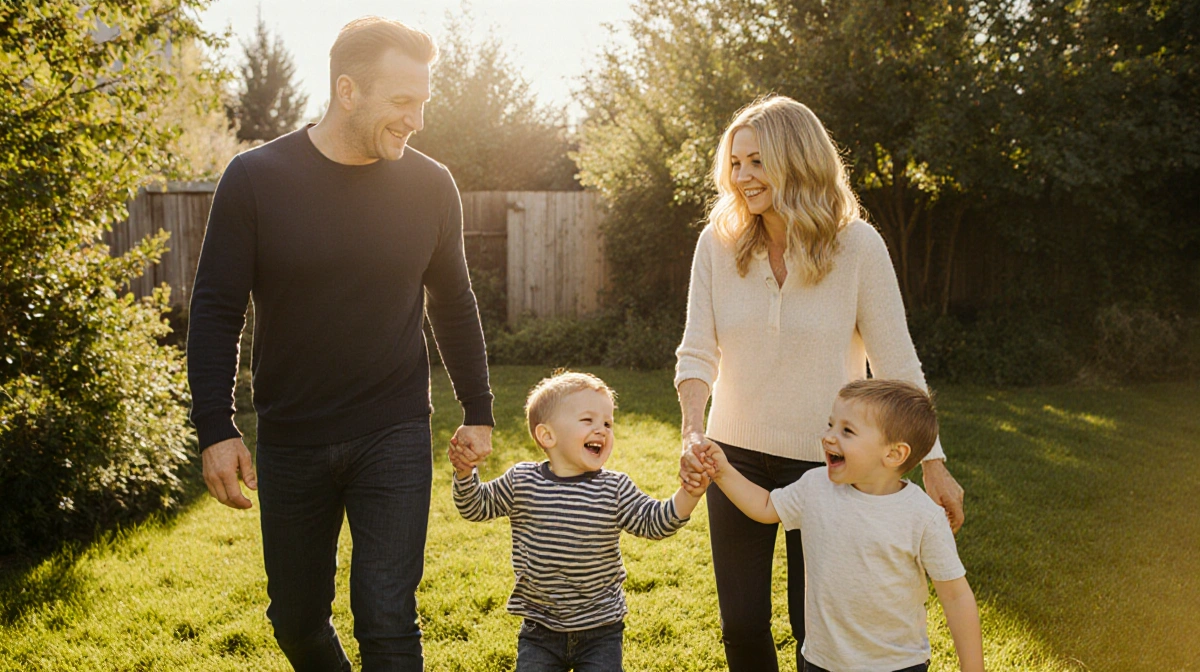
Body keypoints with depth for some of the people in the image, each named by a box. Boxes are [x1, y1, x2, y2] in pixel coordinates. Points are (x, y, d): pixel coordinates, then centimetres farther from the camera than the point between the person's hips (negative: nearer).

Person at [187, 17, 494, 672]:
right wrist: (215, 429, -9)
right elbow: (215, 312, -4)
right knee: (296, 618, 15)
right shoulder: (256, 178, -8)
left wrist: (478, 412, 11)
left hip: (394, 439, 0)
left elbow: (452, 305, 9)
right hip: (289, 442, 1)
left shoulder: (430, 185, -3)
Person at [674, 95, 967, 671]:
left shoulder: (856, 245, -13)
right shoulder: (718, 242, -6)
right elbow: (698, 352, -7)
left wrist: (932, 462, -8)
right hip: (738, 455, 2)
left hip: (825, 463, -2)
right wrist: (693, 433, -24)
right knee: (741, 625, 10)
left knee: (814, 624, 9)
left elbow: (897, 363, -9)